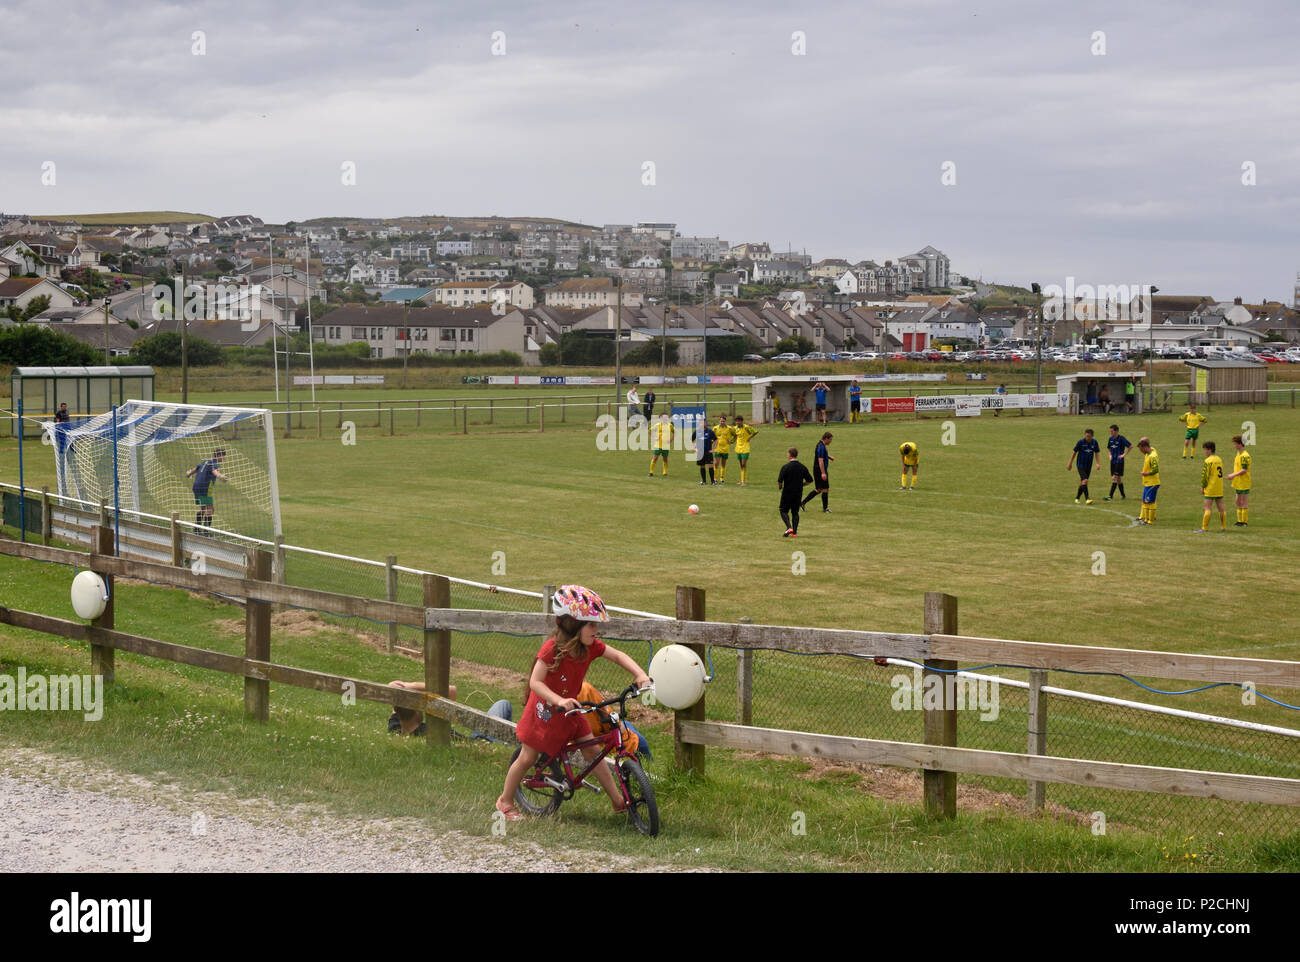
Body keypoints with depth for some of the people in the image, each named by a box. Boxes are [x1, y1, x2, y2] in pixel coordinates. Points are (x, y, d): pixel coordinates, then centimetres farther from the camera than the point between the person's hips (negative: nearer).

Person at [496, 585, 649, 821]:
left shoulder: (591, 646, -12)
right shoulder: (552, 648, -30)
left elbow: (618, 656, -4)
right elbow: (535, 682, -32)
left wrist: (640, 675, -21)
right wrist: (559, 701, -46)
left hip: (569, 712, 5)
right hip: (545, 711, -5)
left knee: (593, 752, 1)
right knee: (527, 759, 6)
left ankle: (617, 800, 8)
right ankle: (505, 801, 26)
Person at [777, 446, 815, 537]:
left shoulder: (785, 467, -13)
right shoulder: (803, 467, 1)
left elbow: (780, 480, -17)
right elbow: (809, 480, 4)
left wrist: (780, 487, 4)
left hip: (787, 492, -4)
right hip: (798, 493, 4)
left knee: (784, 511, 8)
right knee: (795, 512, 13)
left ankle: (789, 527, -12)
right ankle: (794, 532, 7)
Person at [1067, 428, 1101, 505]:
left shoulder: (1094, 442, -2)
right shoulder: (1081, 442, -11)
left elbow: (1097, 452, 9)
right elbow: (1074, 452, -2)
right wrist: (1070, 464, 2)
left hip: (1089, 466, 4)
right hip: (1081, 465, -4)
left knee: (1082, 482, 9)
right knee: (1085, 480, -19)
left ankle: (1077, 498, 22)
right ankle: (1087, 499, -20)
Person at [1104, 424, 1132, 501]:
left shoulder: (1121, 438, -13)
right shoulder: (1110, 439, 8)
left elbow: (1130, 446, -12)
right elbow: (1108, 448, 27)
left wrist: (1124, 454, -12)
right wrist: (1110, 454, 11)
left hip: (1119, 461, -7)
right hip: (1113, 461, 7)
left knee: (1115, 478, -13)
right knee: (1118, 479, 12)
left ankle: (1111, 496, -17)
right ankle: (1123, 495, 22)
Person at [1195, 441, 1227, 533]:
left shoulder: (1208, 461, -13)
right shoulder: (1219, 459, 11)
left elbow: (1205, 475, -15)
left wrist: (1203, 487, -6)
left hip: (1210, 488, -7)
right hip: (1219, 489, 7)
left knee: (1208, 508, -6)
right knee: (1221, 508, 11)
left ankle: (1204, 528, -6)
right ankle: (1223, 527, 15)